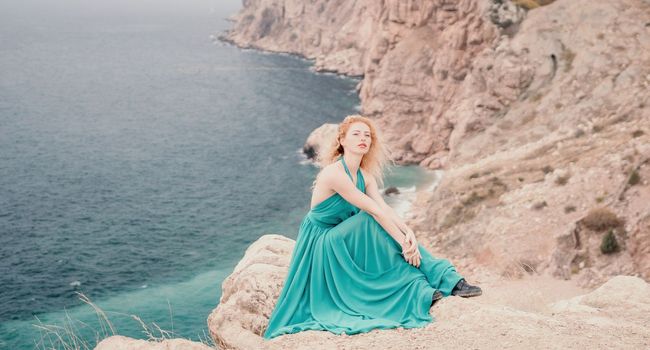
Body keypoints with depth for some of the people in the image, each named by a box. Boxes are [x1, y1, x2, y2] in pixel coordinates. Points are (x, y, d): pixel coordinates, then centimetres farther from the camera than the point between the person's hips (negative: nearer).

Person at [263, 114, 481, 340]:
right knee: (374, 222, -28)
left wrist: (409, 234, -29)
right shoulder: (334, 173, -25)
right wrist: (403, 242, -28)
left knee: (399, 230, -13)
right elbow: (375, 211, -27)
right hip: (320, 243, -8)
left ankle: (449, 281, -16)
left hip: (341, 240, 8)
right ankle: (417, 287, -23)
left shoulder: (365, 176, 3)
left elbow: (385, 208, -12)